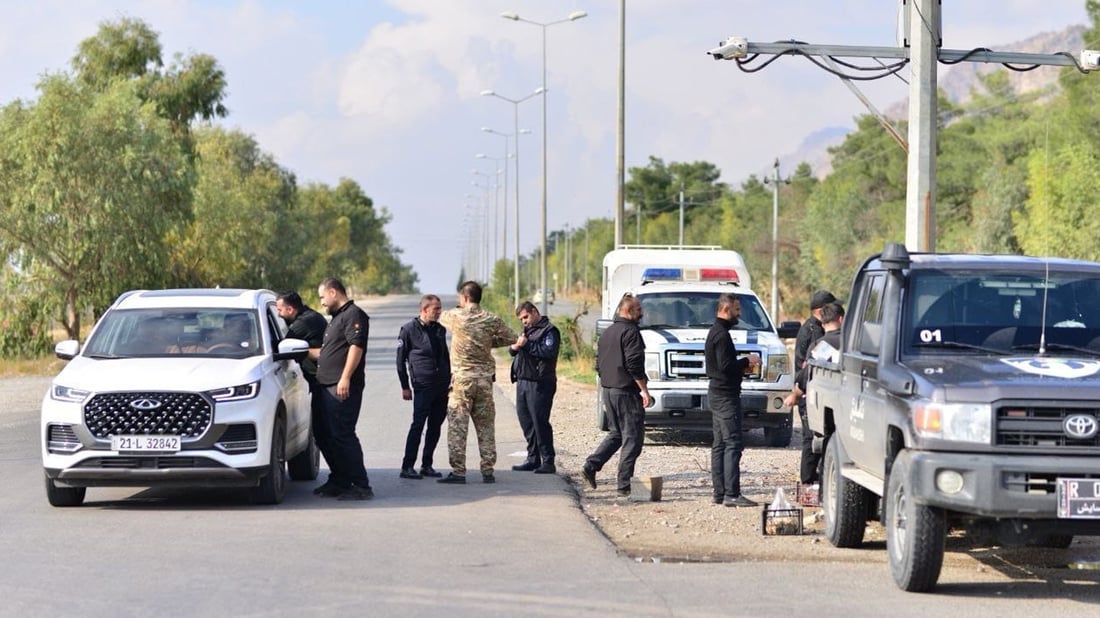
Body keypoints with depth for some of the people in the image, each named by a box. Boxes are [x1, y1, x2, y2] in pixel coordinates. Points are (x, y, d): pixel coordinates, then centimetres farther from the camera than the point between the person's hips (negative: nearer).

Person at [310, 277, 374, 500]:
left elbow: (356, 347, -19)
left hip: (343, 388, -10)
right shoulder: (337, 318, 25)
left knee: (343, 435, -12)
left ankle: (361, 486, -12)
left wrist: (345, 378, -25)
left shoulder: (353, 315, -7)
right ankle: (338, 481, 18)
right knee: (330, 436, 11)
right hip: (328, 386, 10)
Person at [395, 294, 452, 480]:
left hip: (442, 386, 6)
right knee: (418, 424, -11)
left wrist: (449, 380, 15)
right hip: (422, 386, -6)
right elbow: (401, 359, -1)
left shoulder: (440, 330, 14)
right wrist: (405, 387, -3)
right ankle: (407, 467, -9)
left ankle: (427, 465, 15)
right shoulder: (409, 329, -3)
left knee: (435, 426, 8)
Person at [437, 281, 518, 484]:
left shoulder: (456, 317, -7)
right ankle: (488, 471, 10)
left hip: (461, 378, -3)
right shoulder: (492, 319, -1)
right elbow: (510, 338, 9)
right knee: (485, 426, 9)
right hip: (485, 378, 3)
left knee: (457, 426, 0)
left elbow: (441, 317, 15)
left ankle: (458, 471, -4)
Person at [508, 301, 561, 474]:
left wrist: (527, 345, -18)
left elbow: (549, 351, -21)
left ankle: (548, 462, -3)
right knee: (525, 421, 11)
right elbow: (512, 350, 19)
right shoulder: (527, 330, 22)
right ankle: (533, 458, 19)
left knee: (540, 422, -8)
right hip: (522, 382, 9)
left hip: (539, 384, -9)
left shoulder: (549, 330, -6)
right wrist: (514, 347, -4)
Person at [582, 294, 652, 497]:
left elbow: (599, 364, 18)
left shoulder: (607, 333, 15)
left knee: (616, 433, 20)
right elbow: (634, 364, -19)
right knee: (632, 437, -2)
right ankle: (623, 484, -4)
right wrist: (645, 390, -16)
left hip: (607, 389, 9)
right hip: (626, 392, -9)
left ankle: (591, 466, 7)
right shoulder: (630, 332, -12)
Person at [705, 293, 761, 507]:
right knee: (733, 443, -12)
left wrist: (743, 365, 11)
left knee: (720, 444, 10)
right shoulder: (722, 334, -15)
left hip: (717, 393, 11)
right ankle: (731, 494, -16)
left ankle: (719, 493, 12)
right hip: (725, 394, -11)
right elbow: (726, 365, -22)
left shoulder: (715, 332, 17)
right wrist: (746, 361, -9)